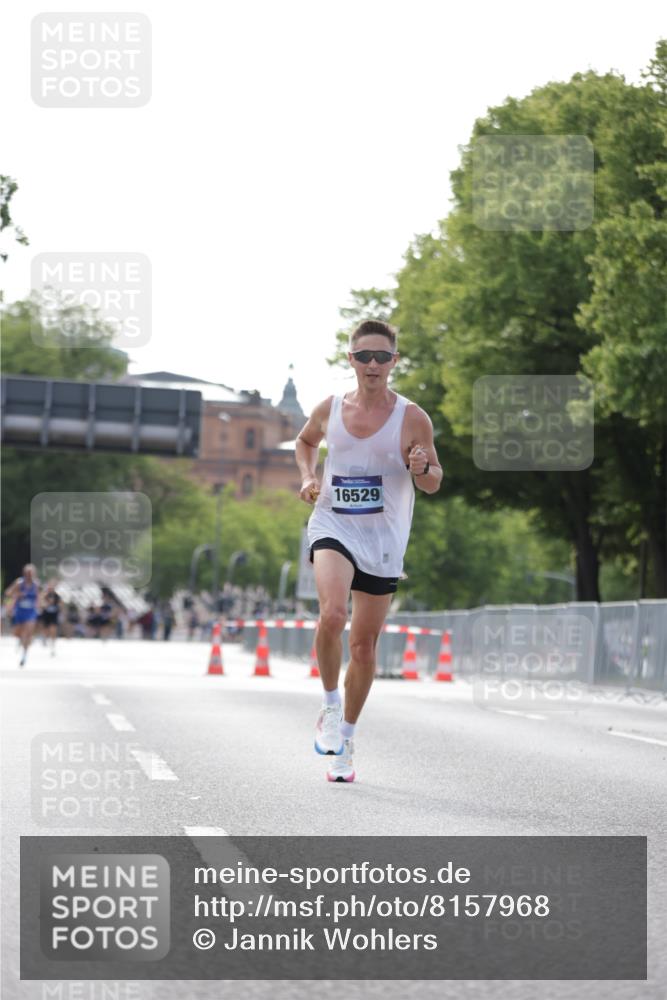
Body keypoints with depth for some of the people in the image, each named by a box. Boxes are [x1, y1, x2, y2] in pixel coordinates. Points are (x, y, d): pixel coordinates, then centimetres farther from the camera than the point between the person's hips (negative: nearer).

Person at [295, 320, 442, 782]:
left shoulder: (412, 418, -5)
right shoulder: (330, 410, 1)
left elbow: (433, 484, 3)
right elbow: (306, 440, 23)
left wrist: (422, 468, -20)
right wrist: (308, 477, 5)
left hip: (383, 541, 0)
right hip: (332, 526, 0)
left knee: (365, 644, 7)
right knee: (332, 615, -27)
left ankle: (346, 738, 25)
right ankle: (331, 706, -5)